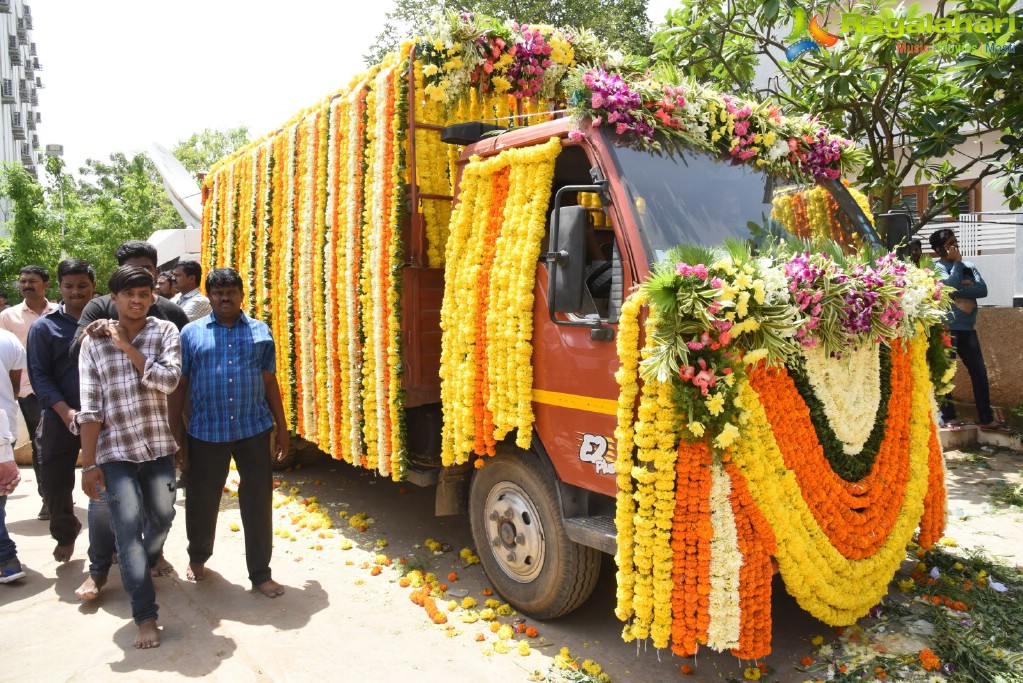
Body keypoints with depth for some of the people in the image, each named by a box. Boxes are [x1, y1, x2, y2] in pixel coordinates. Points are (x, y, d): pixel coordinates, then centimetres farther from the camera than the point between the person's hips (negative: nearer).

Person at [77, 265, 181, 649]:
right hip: (115, 450, -1)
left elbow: (168, 380, -16)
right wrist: (89, 464, -6)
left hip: (158, 446, 2)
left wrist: (128, 347, -14)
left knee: (161, 518, 13)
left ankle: (140, 568, 46)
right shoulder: (94, 341, -1)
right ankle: (145, 616, 5)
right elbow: (90, 407, -3)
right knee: (128, 530, -4)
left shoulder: (165, 332, 0)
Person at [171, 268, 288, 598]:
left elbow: (270, 382, 8)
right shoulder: (191, 333, 3)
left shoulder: (261, 332, 6)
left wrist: (282, 428, 7)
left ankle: (260, 573, 17)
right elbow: (180, 385, 4)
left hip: (254, 429, 0)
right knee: (202, 500, 14)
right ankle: (197, 557, 42)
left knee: (258, 502, 3)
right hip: (206, 433, 0)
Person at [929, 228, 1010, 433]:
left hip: (967, 328, 6)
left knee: (979, 372, 6)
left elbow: (982, 290, 0)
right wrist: (957, 262, -8)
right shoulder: (938, 267, -2)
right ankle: (948, 417, 6)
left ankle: (986, 419, 12)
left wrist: (958, 291, -13)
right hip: (946, 328, -6)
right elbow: (950, 286, -20)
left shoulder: (969, 267, 14)